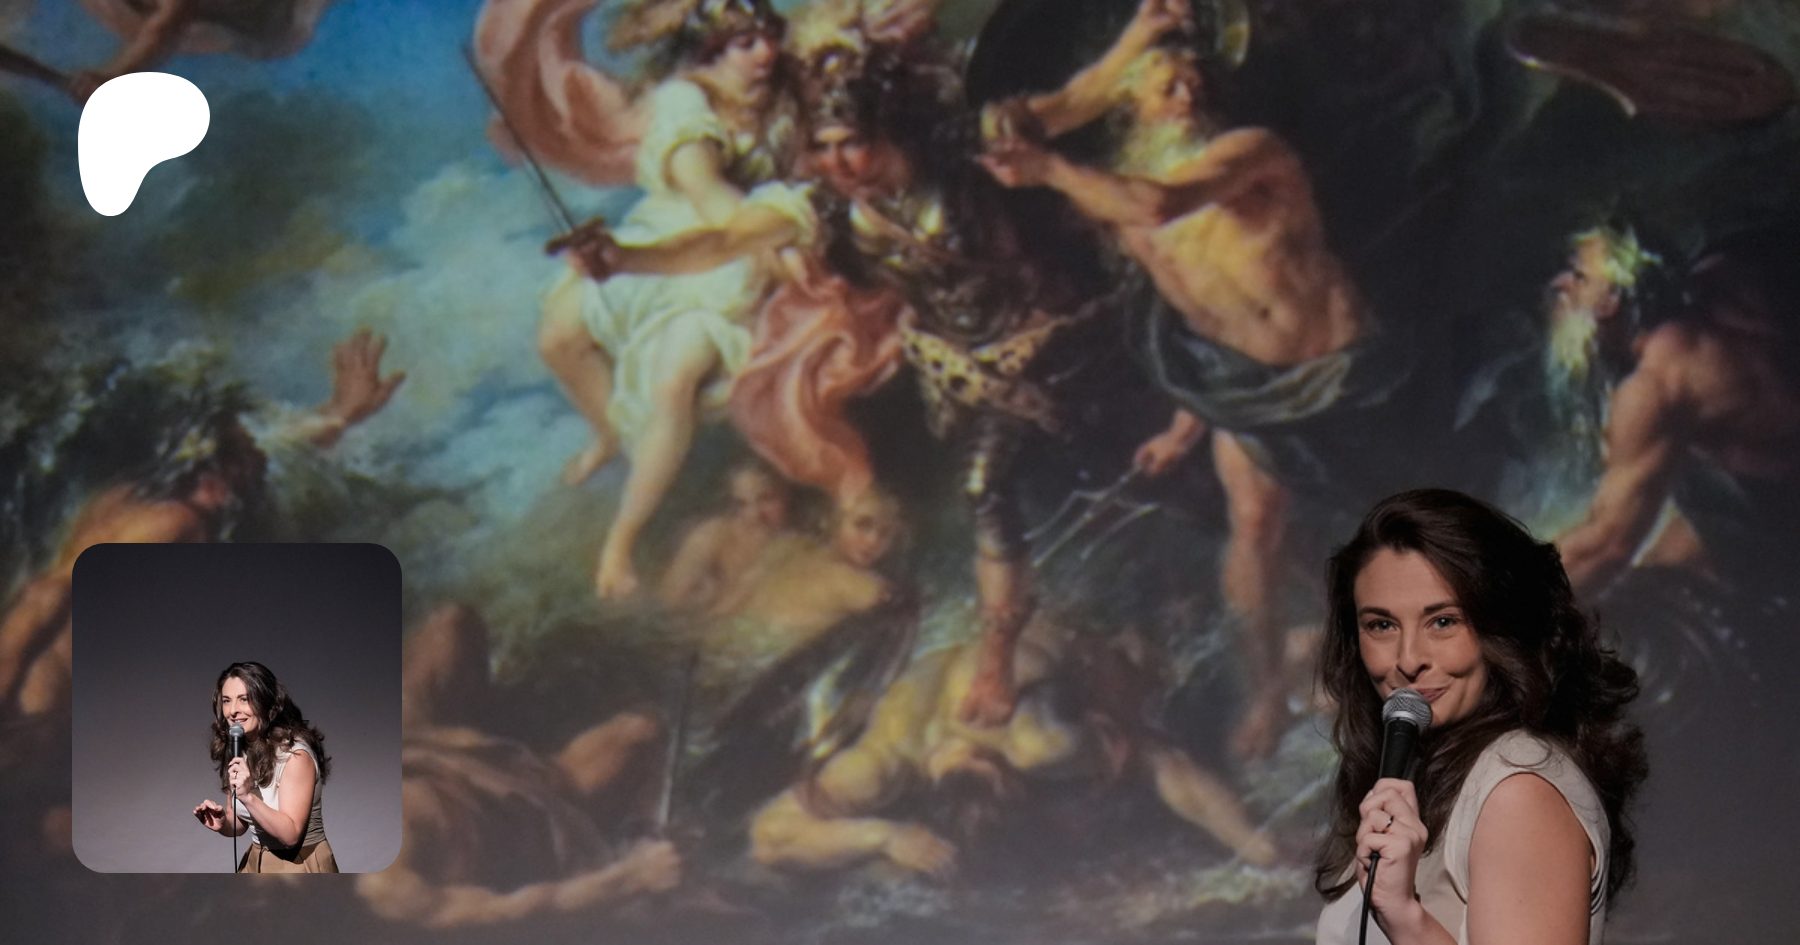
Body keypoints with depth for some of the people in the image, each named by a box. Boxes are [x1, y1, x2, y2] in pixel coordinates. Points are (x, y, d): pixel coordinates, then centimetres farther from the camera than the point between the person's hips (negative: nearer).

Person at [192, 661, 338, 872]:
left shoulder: (295, 754, -20)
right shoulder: (238, 751, 4)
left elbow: (290, 835, -23)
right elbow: (240, 825, 13)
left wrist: (248, 797, -33)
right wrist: (222, 823, -10)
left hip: (298, 867, -7)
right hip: (256, 865, 7)